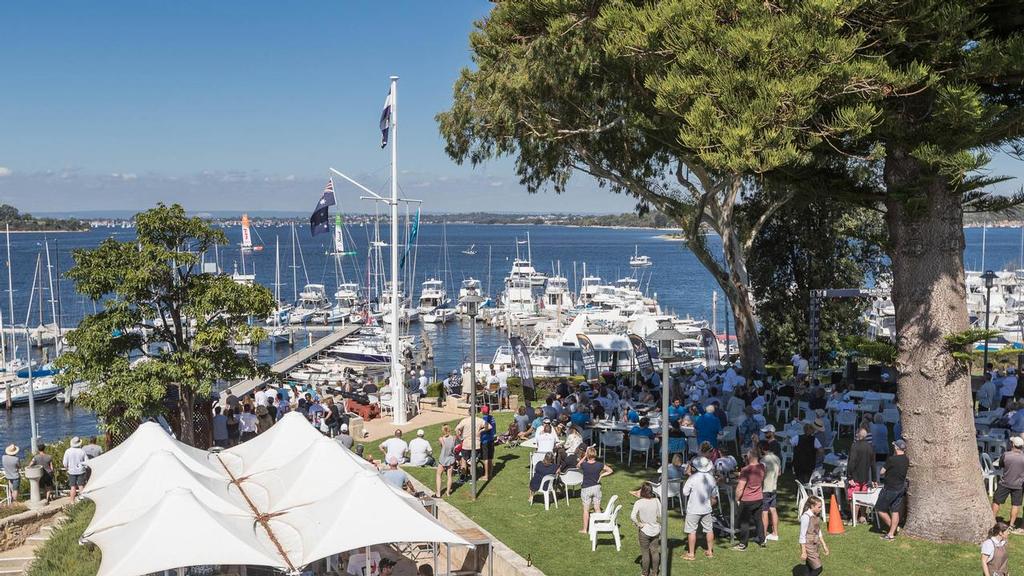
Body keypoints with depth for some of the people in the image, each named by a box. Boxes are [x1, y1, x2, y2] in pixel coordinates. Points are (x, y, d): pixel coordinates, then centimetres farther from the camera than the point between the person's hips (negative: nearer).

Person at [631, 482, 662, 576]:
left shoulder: (639, 503, -17)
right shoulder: (656, 501, -9)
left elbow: (632, 516, -28)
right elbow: (661, 515, -8)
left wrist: (639, 524, -14)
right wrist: (660, 526, 8)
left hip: (644, 530, -3)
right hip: (655, 530, 3)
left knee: (645, 552, 11)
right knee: (655, 551, 16)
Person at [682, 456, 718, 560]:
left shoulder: (693, 478, -19)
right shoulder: (711, 478, -2)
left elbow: (685, 492, -13)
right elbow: (714, 496, 8)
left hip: (693, 509, -5)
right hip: (707, 509, 5)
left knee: (691, 531, 3)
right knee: (709, 529, 16)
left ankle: (691, 554, 7)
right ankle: (710, 551, 26)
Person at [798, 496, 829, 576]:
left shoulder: (816, 516, 7)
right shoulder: (806, 517, -20)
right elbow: (802, 535, -18)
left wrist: (824, 545, 20)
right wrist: (803, 551, -17)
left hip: (815, 545, 8)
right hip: (808, 546, -8)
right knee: (818, 568, -11)